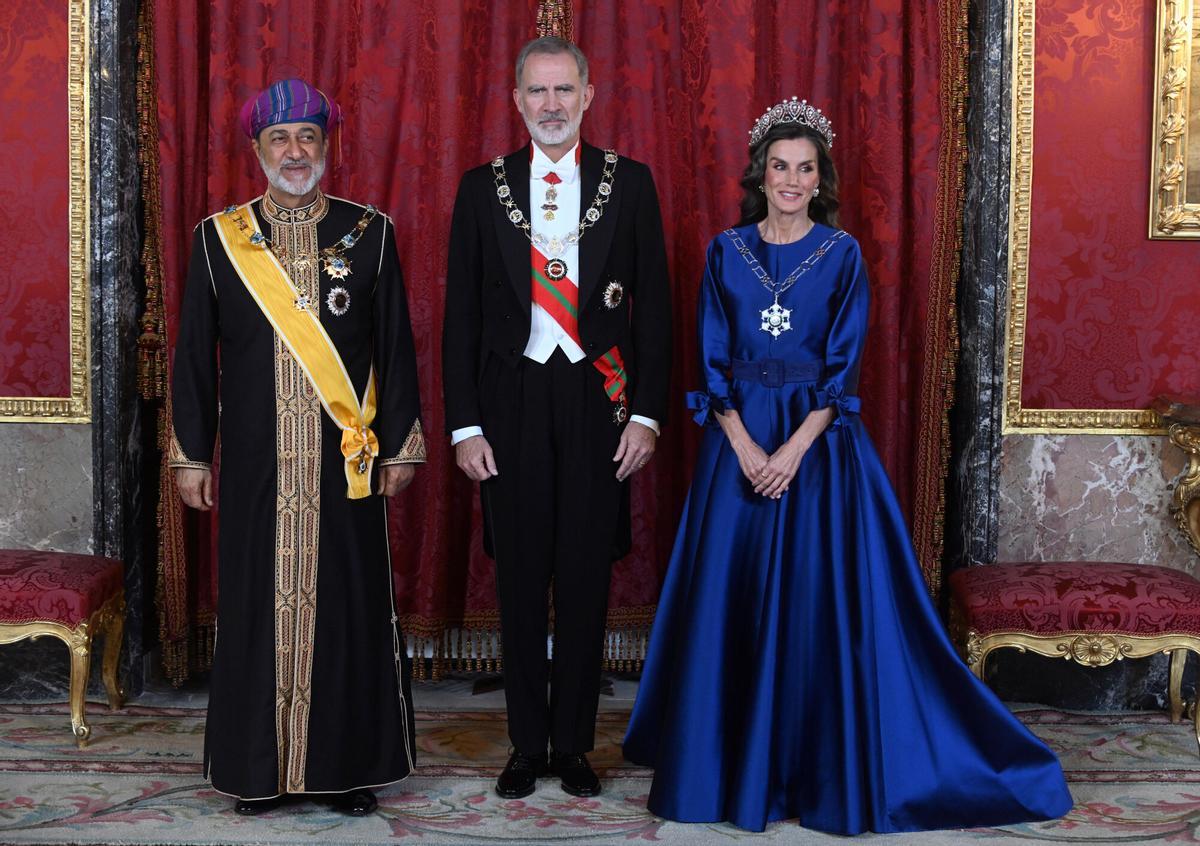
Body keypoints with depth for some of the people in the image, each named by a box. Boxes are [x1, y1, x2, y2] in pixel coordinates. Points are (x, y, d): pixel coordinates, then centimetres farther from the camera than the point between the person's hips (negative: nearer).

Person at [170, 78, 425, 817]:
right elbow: (195, 354, 7)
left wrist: (400, 445, 1)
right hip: (255, 465, 1)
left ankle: (350, 764, 16)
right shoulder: (218, 237, 6)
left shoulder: (370, 233, 4)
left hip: (346, 461, 0)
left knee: (349, 605, 3)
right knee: (258, 605, 4)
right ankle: (259, 766, 17)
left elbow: (395, 346, 4)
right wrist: (192, 455, 4)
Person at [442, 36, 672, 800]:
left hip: (597, 401, 0)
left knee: (587, 579, 6)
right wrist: (464, 424, -1)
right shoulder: (483, 186, 5)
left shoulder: (630, 182, 3)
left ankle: (574, 745, 19)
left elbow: (654, 305, 3)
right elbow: (462, 313, 4)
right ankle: (527, 745, 20)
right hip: (513, 401, 1)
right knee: (521, 581, 7)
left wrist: (647, 414, -4)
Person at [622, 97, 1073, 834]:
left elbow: (844, 366, -4)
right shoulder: (727, 252, 6)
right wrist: (745, 447, -11)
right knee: (733, 598, 2)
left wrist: (794, 449, -15)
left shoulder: (843, 254, 2)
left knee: (824, 599, -2)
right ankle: (735, 765, 16)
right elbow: (712, 362, 2)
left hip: (820, 442, -1)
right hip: (739, 438, 2)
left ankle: (829, 771, 11)